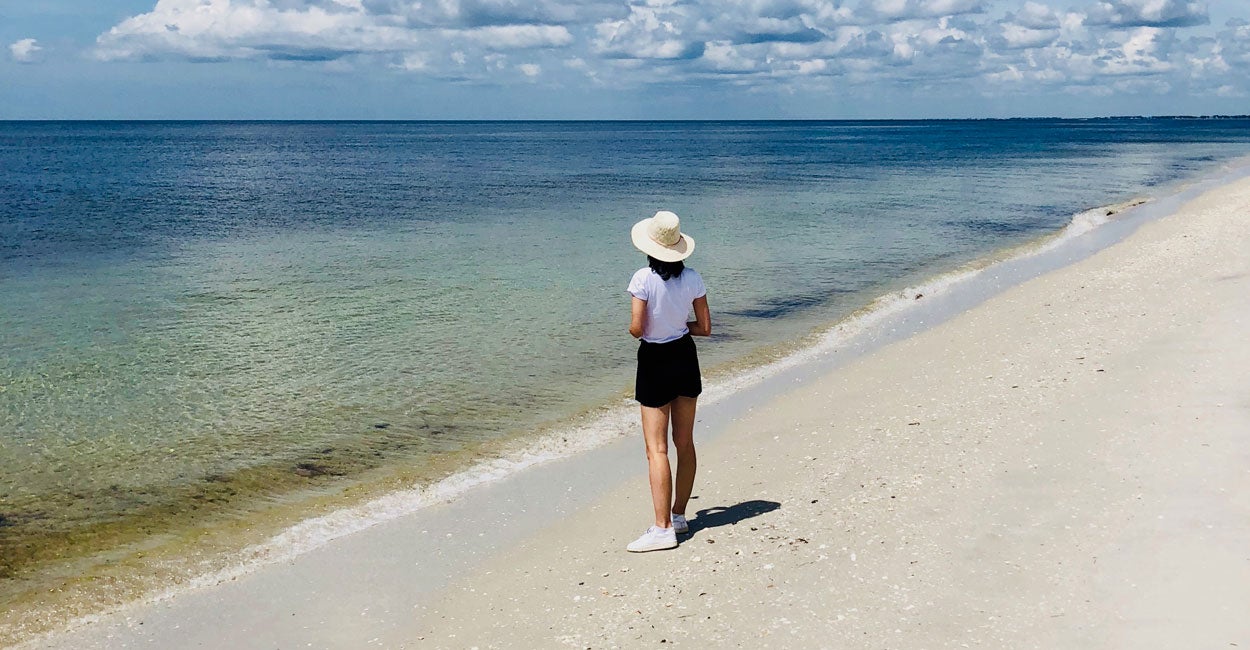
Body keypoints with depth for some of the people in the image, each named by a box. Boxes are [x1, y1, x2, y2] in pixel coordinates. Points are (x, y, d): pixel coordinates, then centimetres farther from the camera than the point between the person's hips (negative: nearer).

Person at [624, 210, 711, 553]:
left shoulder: (644, 278, -17)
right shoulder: (692, 278, -3)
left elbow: (636, 328, -19)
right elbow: (705, 328, 1)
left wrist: (648, 328, 3)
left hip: (655, 362, -5)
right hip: (685, 358, 5)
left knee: (657, 449, -4)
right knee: (685, 443, 16)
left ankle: (663, 528, -7)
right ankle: (678, 514, 26)